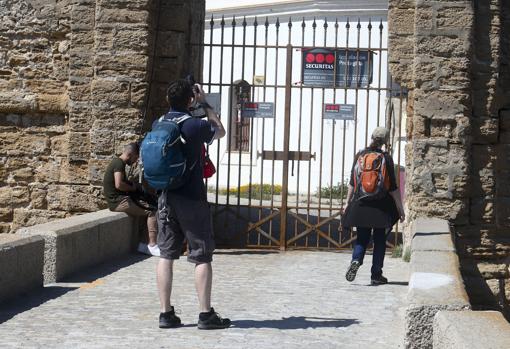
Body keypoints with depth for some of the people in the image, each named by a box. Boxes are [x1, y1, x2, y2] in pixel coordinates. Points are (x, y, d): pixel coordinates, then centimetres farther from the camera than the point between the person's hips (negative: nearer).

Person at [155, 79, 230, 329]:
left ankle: (166, 313, 7)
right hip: (192, 199, -5)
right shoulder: (196, 125, -12)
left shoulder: (158, 125, 3)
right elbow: (220, 131, 9)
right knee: (202, 257, 1)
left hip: (165, 198, 5)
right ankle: (206, 315, 2)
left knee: (166, 255, 7)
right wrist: (205, 104, 12)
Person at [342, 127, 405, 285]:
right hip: (381, 206, -2)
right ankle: (376, 275, 8)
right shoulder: (386, 158, -6)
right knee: (380, 240, 8)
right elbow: (393, 187, -5)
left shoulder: (360, 155, 1)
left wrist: (348, 202, 13)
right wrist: (400, 208, 2)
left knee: (362, 238, 11)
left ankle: (356, 260, -17)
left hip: (361, 204, 2)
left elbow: (352, 182, 4)